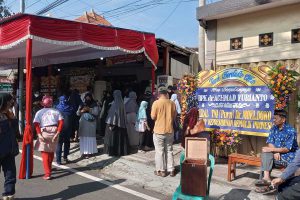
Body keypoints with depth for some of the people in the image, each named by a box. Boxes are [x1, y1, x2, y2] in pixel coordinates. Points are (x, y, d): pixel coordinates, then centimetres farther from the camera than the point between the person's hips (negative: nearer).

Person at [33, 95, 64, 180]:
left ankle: (47, 173, -2)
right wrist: (58, 132, -7)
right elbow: (61, 121, -4)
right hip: (54, 131, 2)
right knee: (51, 151, 19)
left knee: (45, 153, 4)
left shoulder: (39, 112, 7)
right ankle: (49, 168, 38)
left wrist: (39, 134, -11)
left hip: (44, 132, -2)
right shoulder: (56, 111, 9)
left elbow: (36, 123, -7)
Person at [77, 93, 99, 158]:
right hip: (83, 123, 3)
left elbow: (96, 112, -8)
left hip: (91, 124, -3)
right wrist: (81, 111, -10)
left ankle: (90, 152, -1)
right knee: (83, 137, 1)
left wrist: (89, 110, -18)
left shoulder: (94, 105, 4)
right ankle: (84, 151, 7)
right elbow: (78, 113, 9)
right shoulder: (82, 104, 13)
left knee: (90, 137, -6)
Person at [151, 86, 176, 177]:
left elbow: (153, 117, -10)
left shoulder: (156, 103, -13)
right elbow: (174, 116, 7)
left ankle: (161, 170, 15)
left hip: (159, 131, -4)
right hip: (170, 130, 4)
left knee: (159, 151, 7)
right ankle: (171, 170, 21)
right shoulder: (172, 103, -1)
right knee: (169, 150, 15)